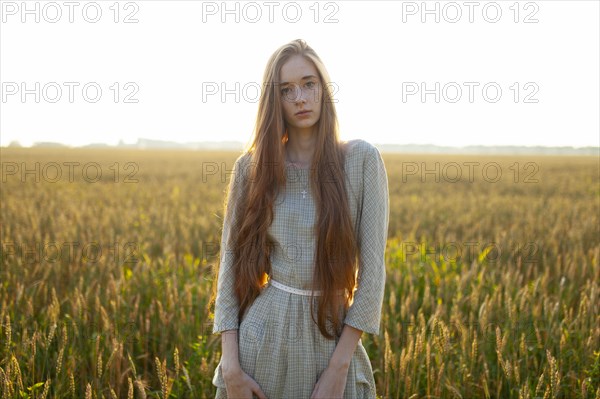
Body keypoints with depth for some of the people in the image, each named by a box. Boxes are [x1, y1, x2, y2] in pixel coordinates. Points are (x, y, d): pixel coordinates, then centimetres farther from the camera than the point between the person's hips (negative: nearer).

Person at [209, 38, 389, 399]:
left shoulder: (361, 159, -5)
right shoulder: (251, 167, 1)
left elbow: (372, 268, -7)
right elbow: (231, 265, 1)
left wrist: (340, 366, -11)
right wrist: (231, 365, -7)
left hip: (333, 336, -1)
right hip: (263, 333, 2)